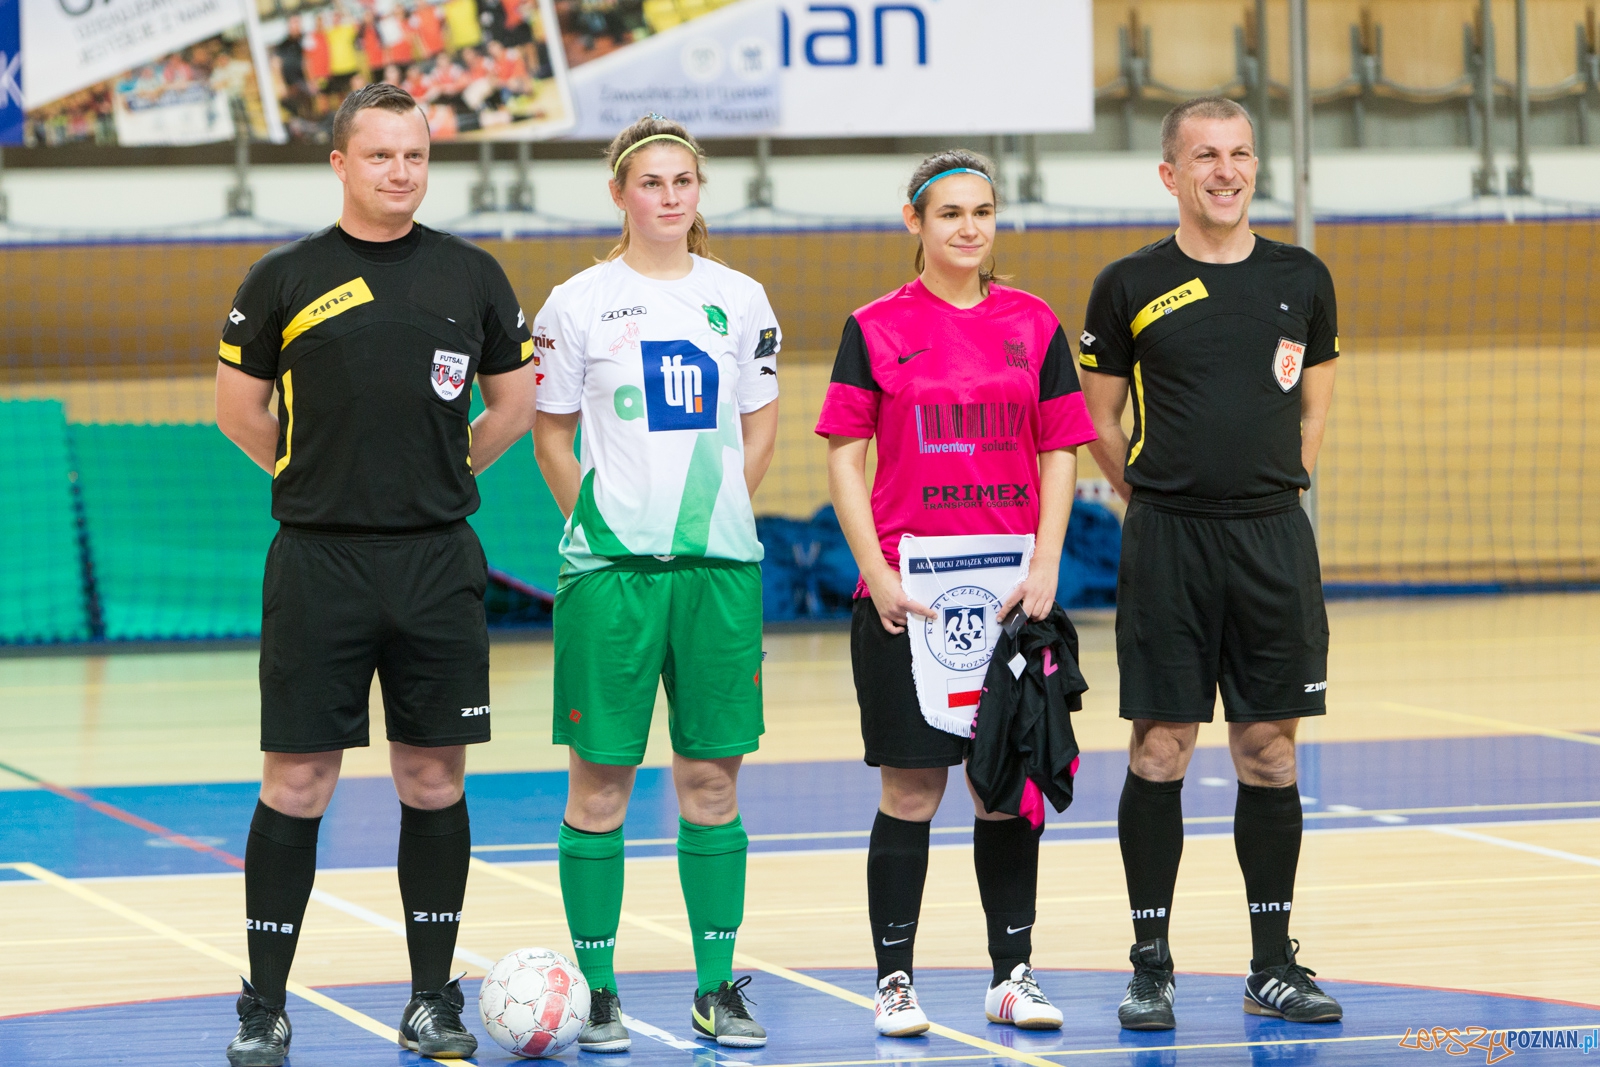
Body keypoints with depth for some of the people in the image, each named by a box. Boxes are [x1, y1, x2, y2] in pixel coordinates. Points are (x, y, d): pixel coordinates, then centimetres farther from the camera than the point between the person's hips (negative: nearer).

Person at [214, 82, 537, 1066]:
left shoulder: (472, 275, 6)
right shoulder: (287, 280, 0)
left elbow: (514, 400, 17)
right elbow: (239, 407, 11)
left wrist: (443, 476, 13)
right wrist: (315, 475, 10)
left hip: (438, 562, 2)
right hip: (319, 562, -2)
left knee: (435, 780, 6)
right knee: (297, 784, -1)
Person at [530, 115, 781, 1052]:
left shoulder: (740, 299, 8)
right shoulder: (578, 303, 0)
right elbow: (552, 436, 6)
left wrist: (720, 515, 7)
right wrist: (598, 523, -1)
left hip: (720, 560, 2)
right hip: (610, 564, -2)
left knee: (713, 777, 5)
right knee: (601, 779, 0)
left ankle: (719, 988, 11)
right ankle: (596, 991, 7)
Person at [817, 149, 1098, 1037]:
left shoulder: (1034, 324, 7)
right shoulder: (877, 327, 1)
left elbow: (1060, 452, 8)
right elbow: (844, 455, 0)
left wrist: (1045, 566, -3)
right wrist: (878, 572, -8)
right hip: (904, 596, -2)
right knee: (912, 789, -1)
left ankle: (1013, 974, 13)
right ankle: (894, 979, 7)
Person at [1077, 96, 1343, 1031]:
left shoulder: (1302, 280, 7)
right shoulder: (1131, 286, 0)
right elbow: (1100, 419, 8)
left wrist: (1276, 486, 12)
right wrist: (1156, 498, 7)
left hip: (1275, 538, 2)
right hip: (1168, 542, -2)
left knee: (1270, 751, 5)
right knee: (1161, 751, -1)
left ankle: (1275, 965, 13)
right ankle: (1151, 966, 7)